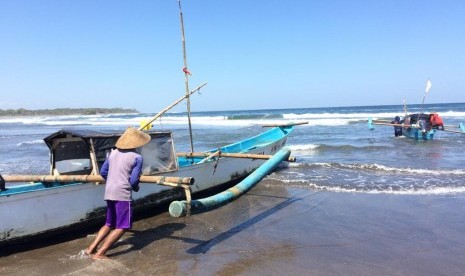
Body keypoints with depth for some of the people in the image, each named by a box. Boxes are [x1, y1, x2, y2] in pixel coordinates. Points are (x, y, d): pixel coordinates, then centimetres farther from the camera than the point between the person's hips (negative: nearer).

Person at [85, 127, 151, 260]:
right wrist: (136, 188, 10)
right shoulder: (137, 157, -7)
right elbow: (134, 180, -11)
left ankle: (91, 248, 17)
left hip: (109, 192, 8)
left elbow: (103, 172, 15)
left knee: (109, 224, 22)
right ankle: (99, 254, -3)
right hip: (123, 194, -7)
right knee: (122, 227, 1)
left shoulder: (113, 153, 11)